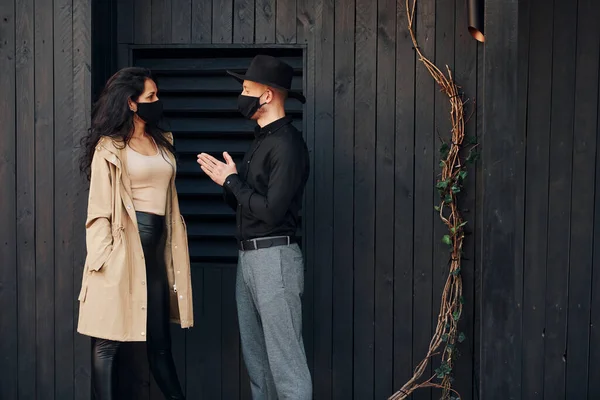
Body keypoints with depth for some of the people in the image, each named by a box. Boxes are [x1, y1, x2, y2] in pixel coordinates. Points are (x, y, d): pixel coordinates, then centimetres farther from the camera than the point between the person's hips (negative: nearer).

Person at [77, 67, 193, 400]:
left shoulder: (162, 142, 16)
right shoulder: (109, 147, -3)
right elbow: (99, 209, -7)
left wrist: (176, 254, 16)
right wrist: (102, 259, -15)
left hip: (156, 247, 7)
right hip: (124, 247, -6)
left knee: (160, 339, 13)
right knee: (108, 340, -2)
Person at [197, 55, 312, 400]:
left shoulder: (287, 143, -13)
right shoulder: (262, 141, 16)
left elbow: (272, 210, -20)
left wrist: (231, 180, -9)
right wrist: (225, 177, 2)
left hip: (274, 257, -10)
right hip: (249, 256, 10)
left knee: (285, 357, -8)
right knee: (256, 356, 13)